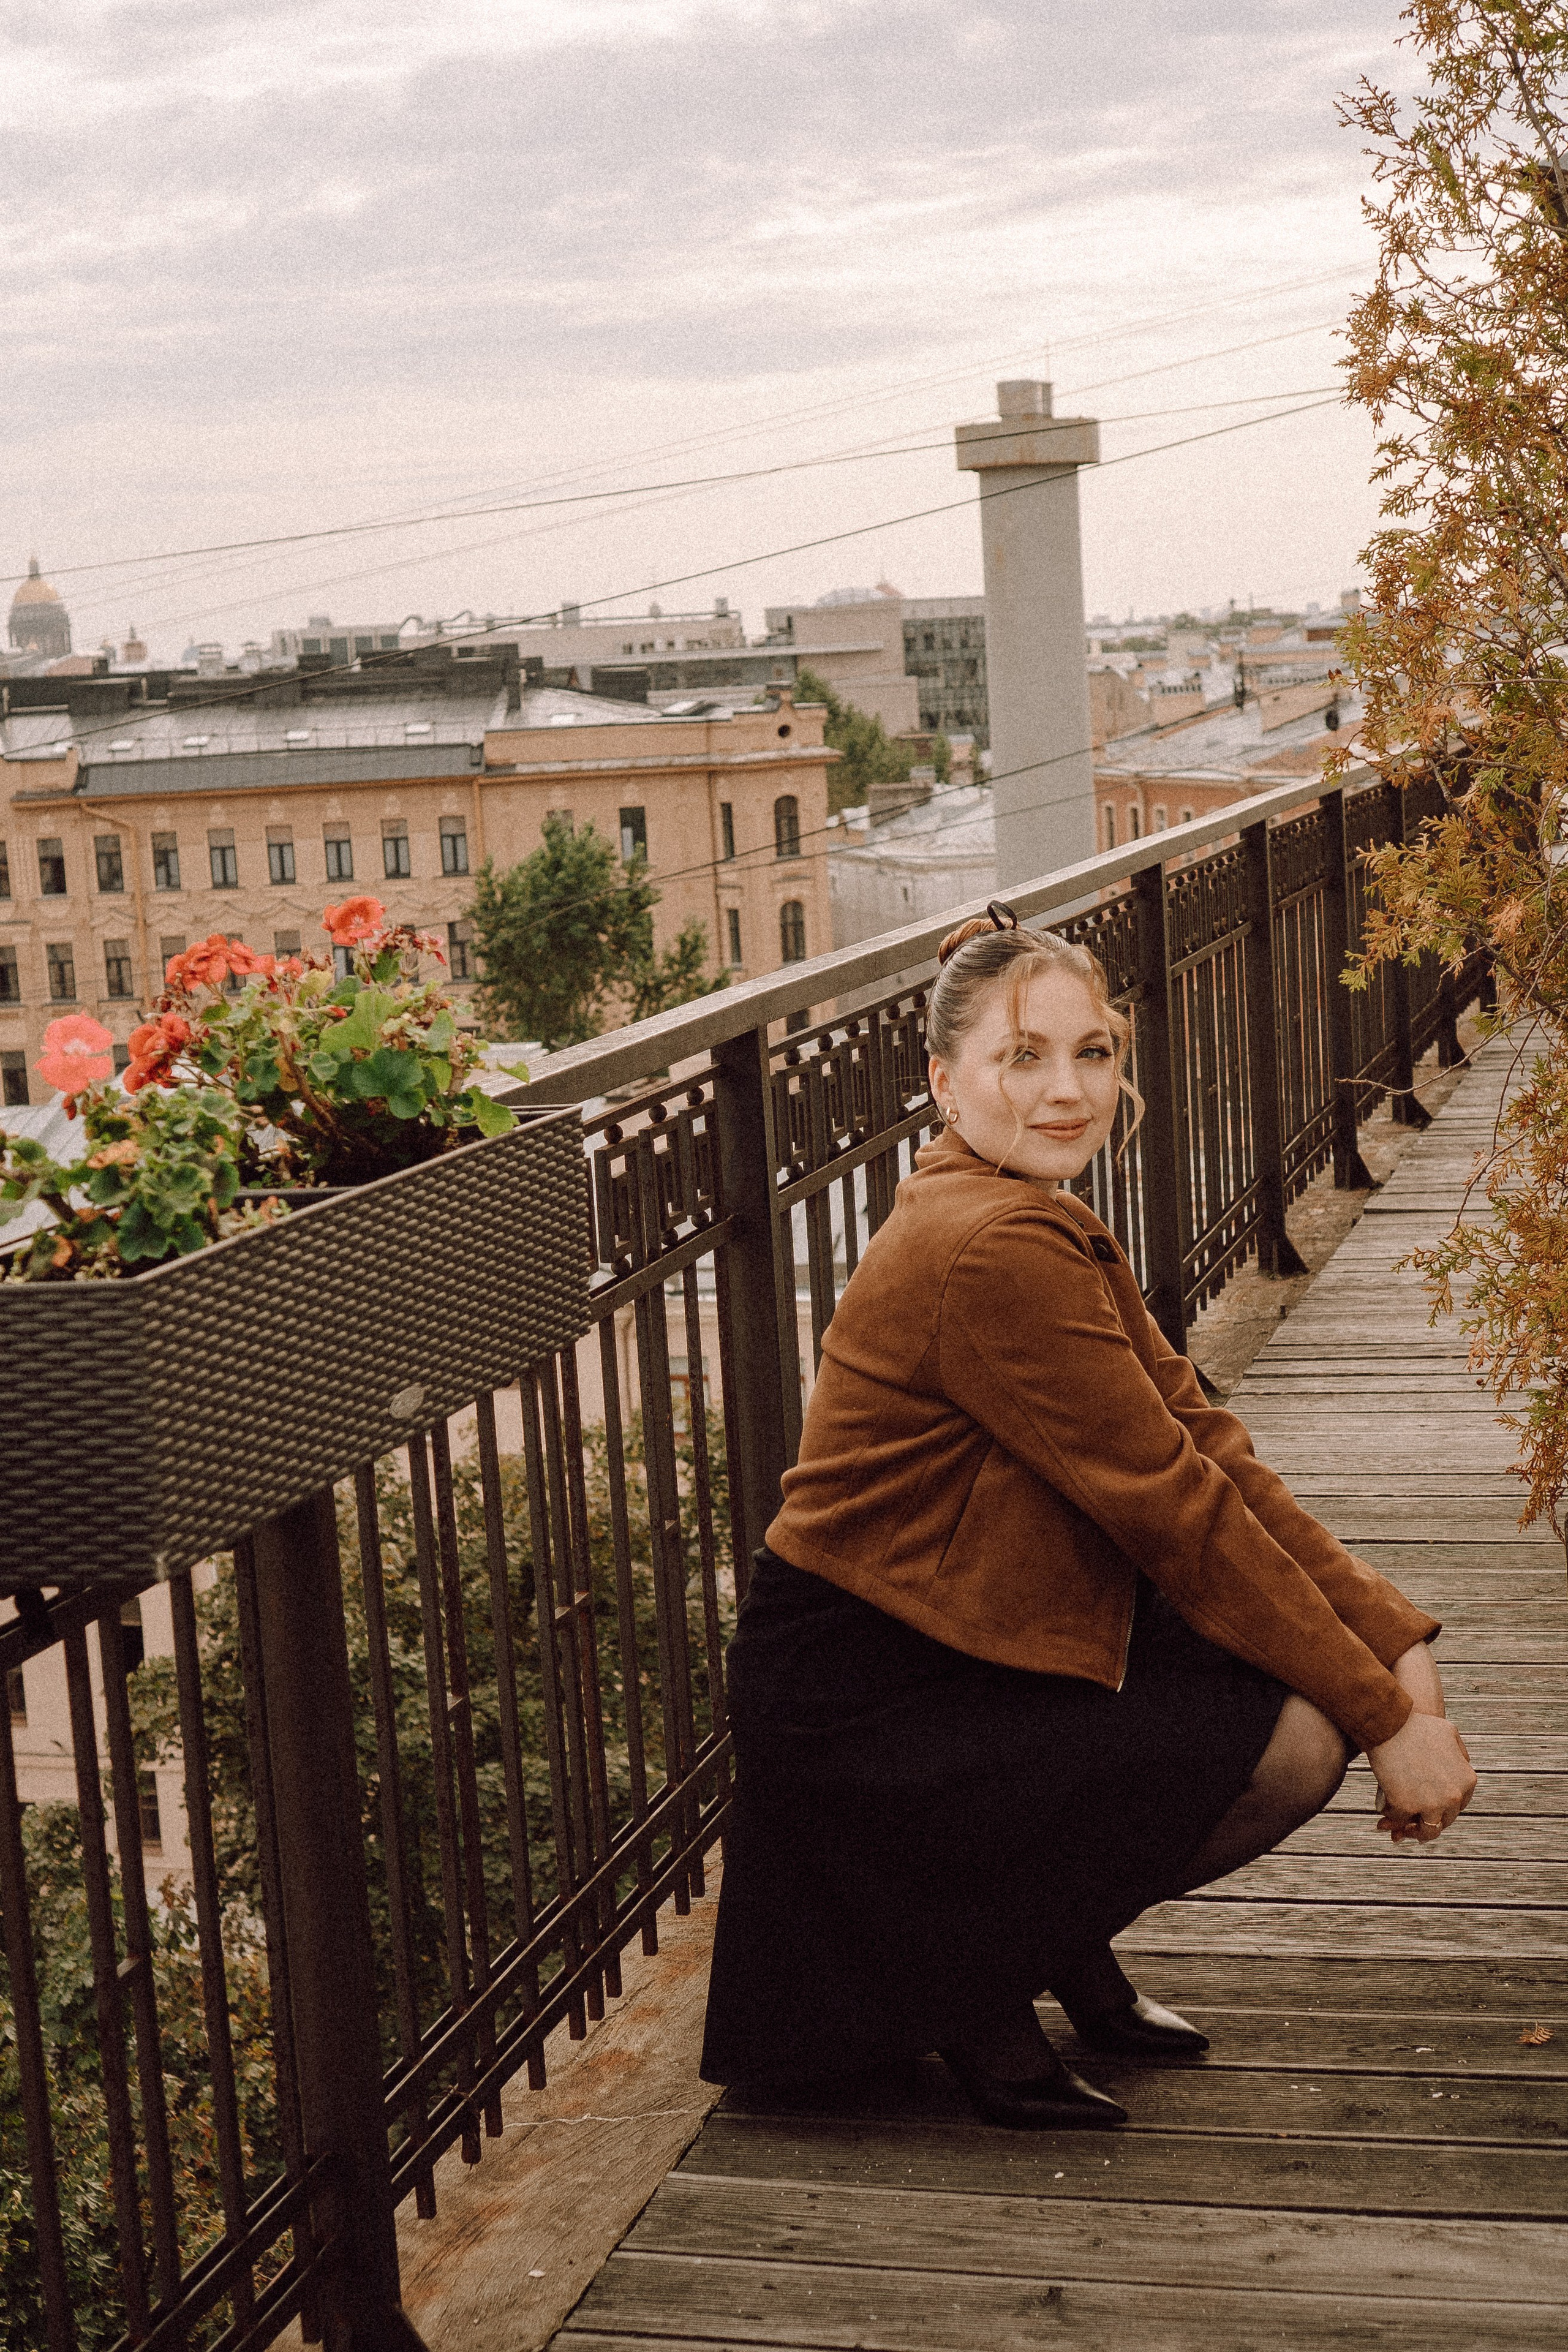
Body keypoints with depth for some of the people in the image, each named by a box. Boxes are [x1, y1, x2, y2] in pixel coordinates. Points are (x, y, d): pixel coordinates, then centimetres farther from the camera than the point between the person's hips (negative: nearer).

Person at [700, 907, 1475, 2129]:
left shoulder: (1045, 1224, 7)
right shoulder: (989, 1250, -24)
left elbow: (1209, 1444, 0)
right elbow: (1179, 1512, -22)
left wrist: (1400, 1650, -9)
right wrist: (1384, 1716, -17)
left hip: (967, 1641, 10)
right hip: (860, 1703, -9)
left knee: (1342, 1665, 2)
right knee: (1292, 1739, -17)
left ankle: (1061, 1940, 19)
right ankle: (975, 1978, 3)